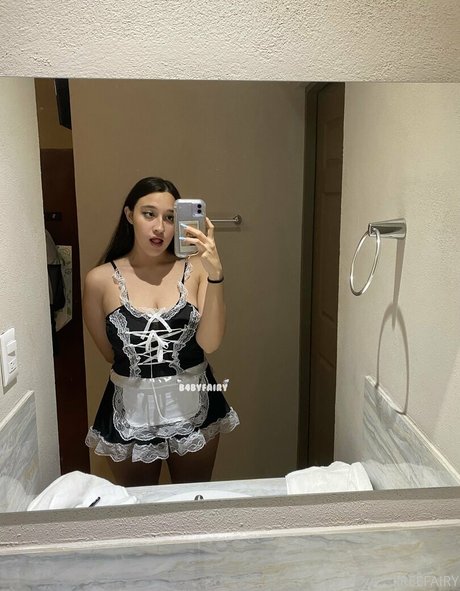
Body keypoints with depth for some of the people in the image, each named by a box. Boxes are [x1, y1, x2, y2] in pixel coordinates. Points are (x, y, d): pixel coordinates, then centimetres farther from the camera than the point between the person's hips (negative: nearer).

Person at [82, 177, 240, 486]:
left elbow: (210, 342, -20)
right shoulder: (101, 280, -9)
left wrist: (215, 275, -30)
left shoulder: (195, 269, -9)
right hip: (131, 412, 0)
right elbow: (110, 352, 2)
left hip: (193, 406, 1)